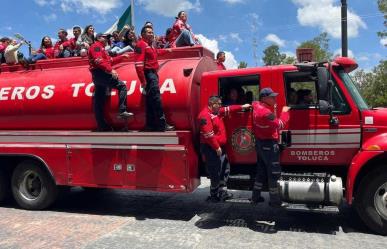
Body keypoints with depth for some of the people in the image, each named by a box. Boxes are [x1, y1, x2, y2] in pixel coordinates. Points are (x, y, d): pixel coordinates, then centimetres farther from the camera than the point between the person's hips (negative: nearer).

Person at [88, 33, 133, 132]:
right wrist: (110, 70, -24)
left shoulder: (101, 48, 30)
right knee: (122, 86, -13)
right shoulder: (97, 46, -2)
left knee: (99, 102, 7)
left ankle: (102, 126, 10)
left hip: (98, 76, 10)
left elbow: (109, 60, 26)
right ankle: (122, 111, -21)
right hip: (100, 73, -10)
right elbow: (99, 61, -18)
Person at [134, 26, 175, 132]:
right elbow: (138, 64, -19)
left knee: (151, 101, 11)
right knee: (157, 100, -12)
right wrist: (143, 81, -24)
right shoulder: (141, 44, -11)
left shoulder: (150, 45, 18)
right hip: (148, 74, -10)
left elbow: (155, 52, 43)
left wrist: (166, 50, 53)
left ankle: (150, 125, 17)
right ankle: (162, 125, -10)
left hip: (153, 73, 10)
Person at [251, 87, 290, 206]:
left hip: (260, 142, 10)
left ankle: (255, 197, 24)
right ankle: (275, 200, 6)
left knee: (261, 171, 17)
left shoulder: (257, 106, 5)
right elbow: (280, 124, -20)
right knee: (274, 173, -1)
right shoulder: (266, 112, -24)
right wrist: (284, 112, -6)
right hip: (269, 144, -10)